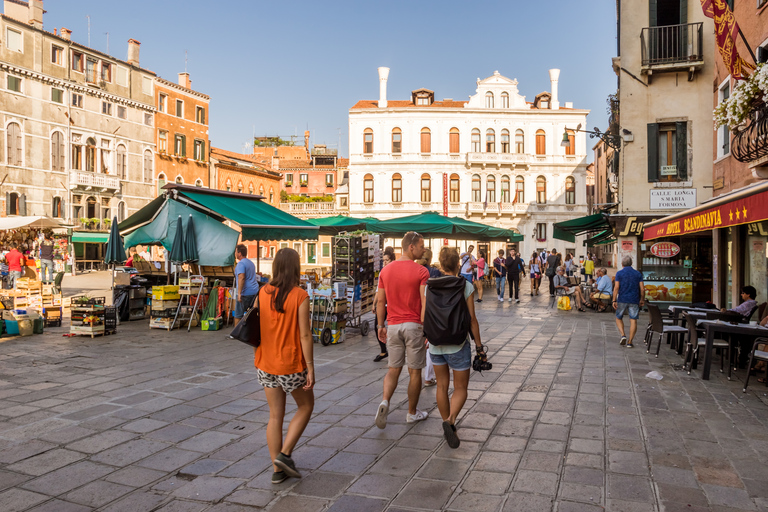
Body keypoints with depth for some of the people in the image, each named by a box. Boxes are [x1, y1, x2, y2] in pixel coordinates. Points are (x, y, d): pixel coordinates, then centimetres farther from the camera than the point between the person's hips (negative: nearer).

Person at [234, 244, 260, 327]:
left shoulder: (241, 264, -11)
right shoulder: (251, 263, 19)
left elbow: (241, 278, -23)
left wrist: (239, 293, -25)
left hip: (246, 293, -9)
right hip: (255, 291, 9)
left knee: (238, 315, -2)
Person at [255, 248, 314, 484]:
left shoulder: (263, 293, -1)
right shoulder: (300, 296, -15)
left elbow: (257, 328, 3)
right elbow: (305, 335, -16)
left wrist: (258, 358, 15)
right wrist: (310, 368, -11)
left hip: (266, 364, 5)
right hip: (291, 364, -5)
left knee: (275, 415, 14)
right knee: (306, 406, 18)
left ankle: (278, 469, 20)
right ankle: (285, 454, 9)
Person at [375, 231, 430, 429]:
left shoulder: (386, 270, 5)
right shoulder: (421, 271, -11)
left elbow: (380, 302, 8)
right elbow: (425, 303, -14)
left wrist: (380, 325, 16)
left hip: (393, 326, 4)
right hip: (414, 325, -4)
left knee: (394, 369, 14)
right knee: (415, 371, 9)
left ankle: (385, 402, -8)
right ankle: (412, 413, 21)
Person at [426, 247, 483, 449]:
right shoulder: (466, 287, -11)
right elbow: (472, 319, -10)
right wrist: (479, 344, 0)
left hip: (436, 343, 4)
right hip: (458, 345, -3)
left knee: (442, 386, 18)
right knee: (460, 388, 8)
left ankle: (447, 425, 28)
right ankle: (450, 421, -16)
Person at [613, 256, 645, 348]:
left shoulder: (619, 273, -2)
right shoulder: (638, 274, 4)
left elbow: (616, 288, -9)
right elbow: (642, 289, 1)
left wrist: (614, 300, -6)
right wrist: (642, 299, 15)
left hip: (622, 300, -1)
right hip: (634, 300, 1)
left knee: (619, 318, 16)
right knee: (633, 321, 4)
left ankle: (623, 335, -3)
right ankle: (630, 342, 1)